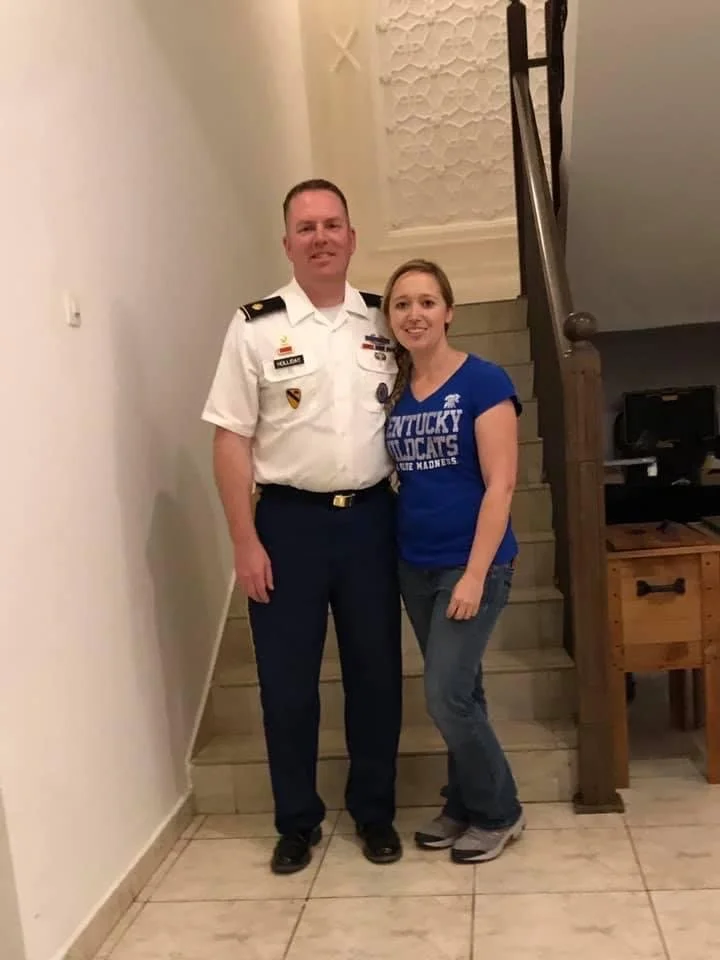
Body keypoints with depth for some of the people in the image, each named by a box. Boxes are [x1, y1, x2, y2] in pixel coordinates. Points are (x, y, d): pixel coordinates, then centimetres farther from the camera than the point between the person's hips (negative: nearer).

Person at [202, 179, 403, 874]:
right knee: (287, 680, 7)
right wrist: (245, 542, -10)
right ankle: (296, 821, 27)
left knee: (376, 672, 11)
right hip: (290, 520, -2)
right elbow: (231, 440, -5)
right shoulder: (255, 327, -4)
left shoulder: (382, 321, 6)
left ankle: (374, 811, 31)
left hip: (370, 516, 3)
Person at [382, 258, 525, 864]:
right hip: (415, 566, 5)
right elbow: (398, 478, 11)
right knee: (458, 693, 15)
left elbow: (500, 484, -15)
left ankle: (499, 812, 18)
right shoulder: (392, 390, 6)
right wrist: (397, 554, 3)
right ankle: (464, 806, 32)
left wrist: (475, 575, -18)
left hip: (472, 564, -5)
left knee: (446, 696, -5)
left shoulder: (483, 381, -11)